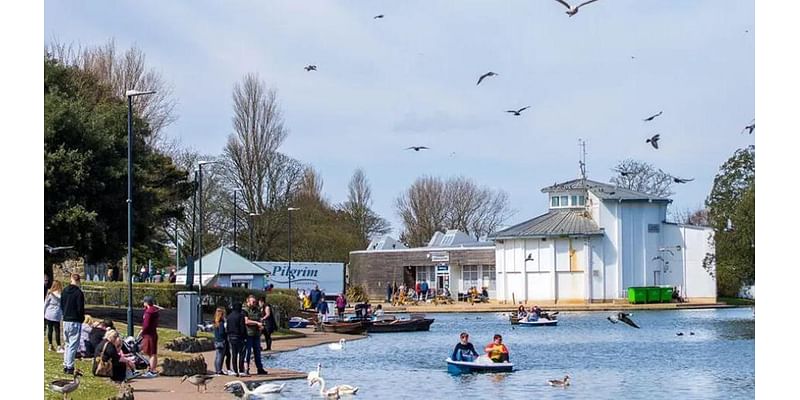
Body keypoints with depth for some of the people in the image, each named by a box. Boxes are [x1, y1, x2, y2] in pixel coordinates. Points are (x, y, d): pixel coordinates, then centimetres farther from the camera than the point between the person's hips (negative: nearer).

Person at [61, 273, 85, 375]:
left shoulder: (64, 291, 8)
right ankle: (70, 367, -6)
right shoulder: (78, 292, -14)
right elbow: (80, 309, -14)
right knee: (73, 345, -4)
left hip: (65, 320, 7)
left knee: (67, 344, 17)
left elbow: (61, 306, 14)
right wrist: (81, 319, 1)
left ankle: (66, 366, 18)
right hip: (75, 322, -7)